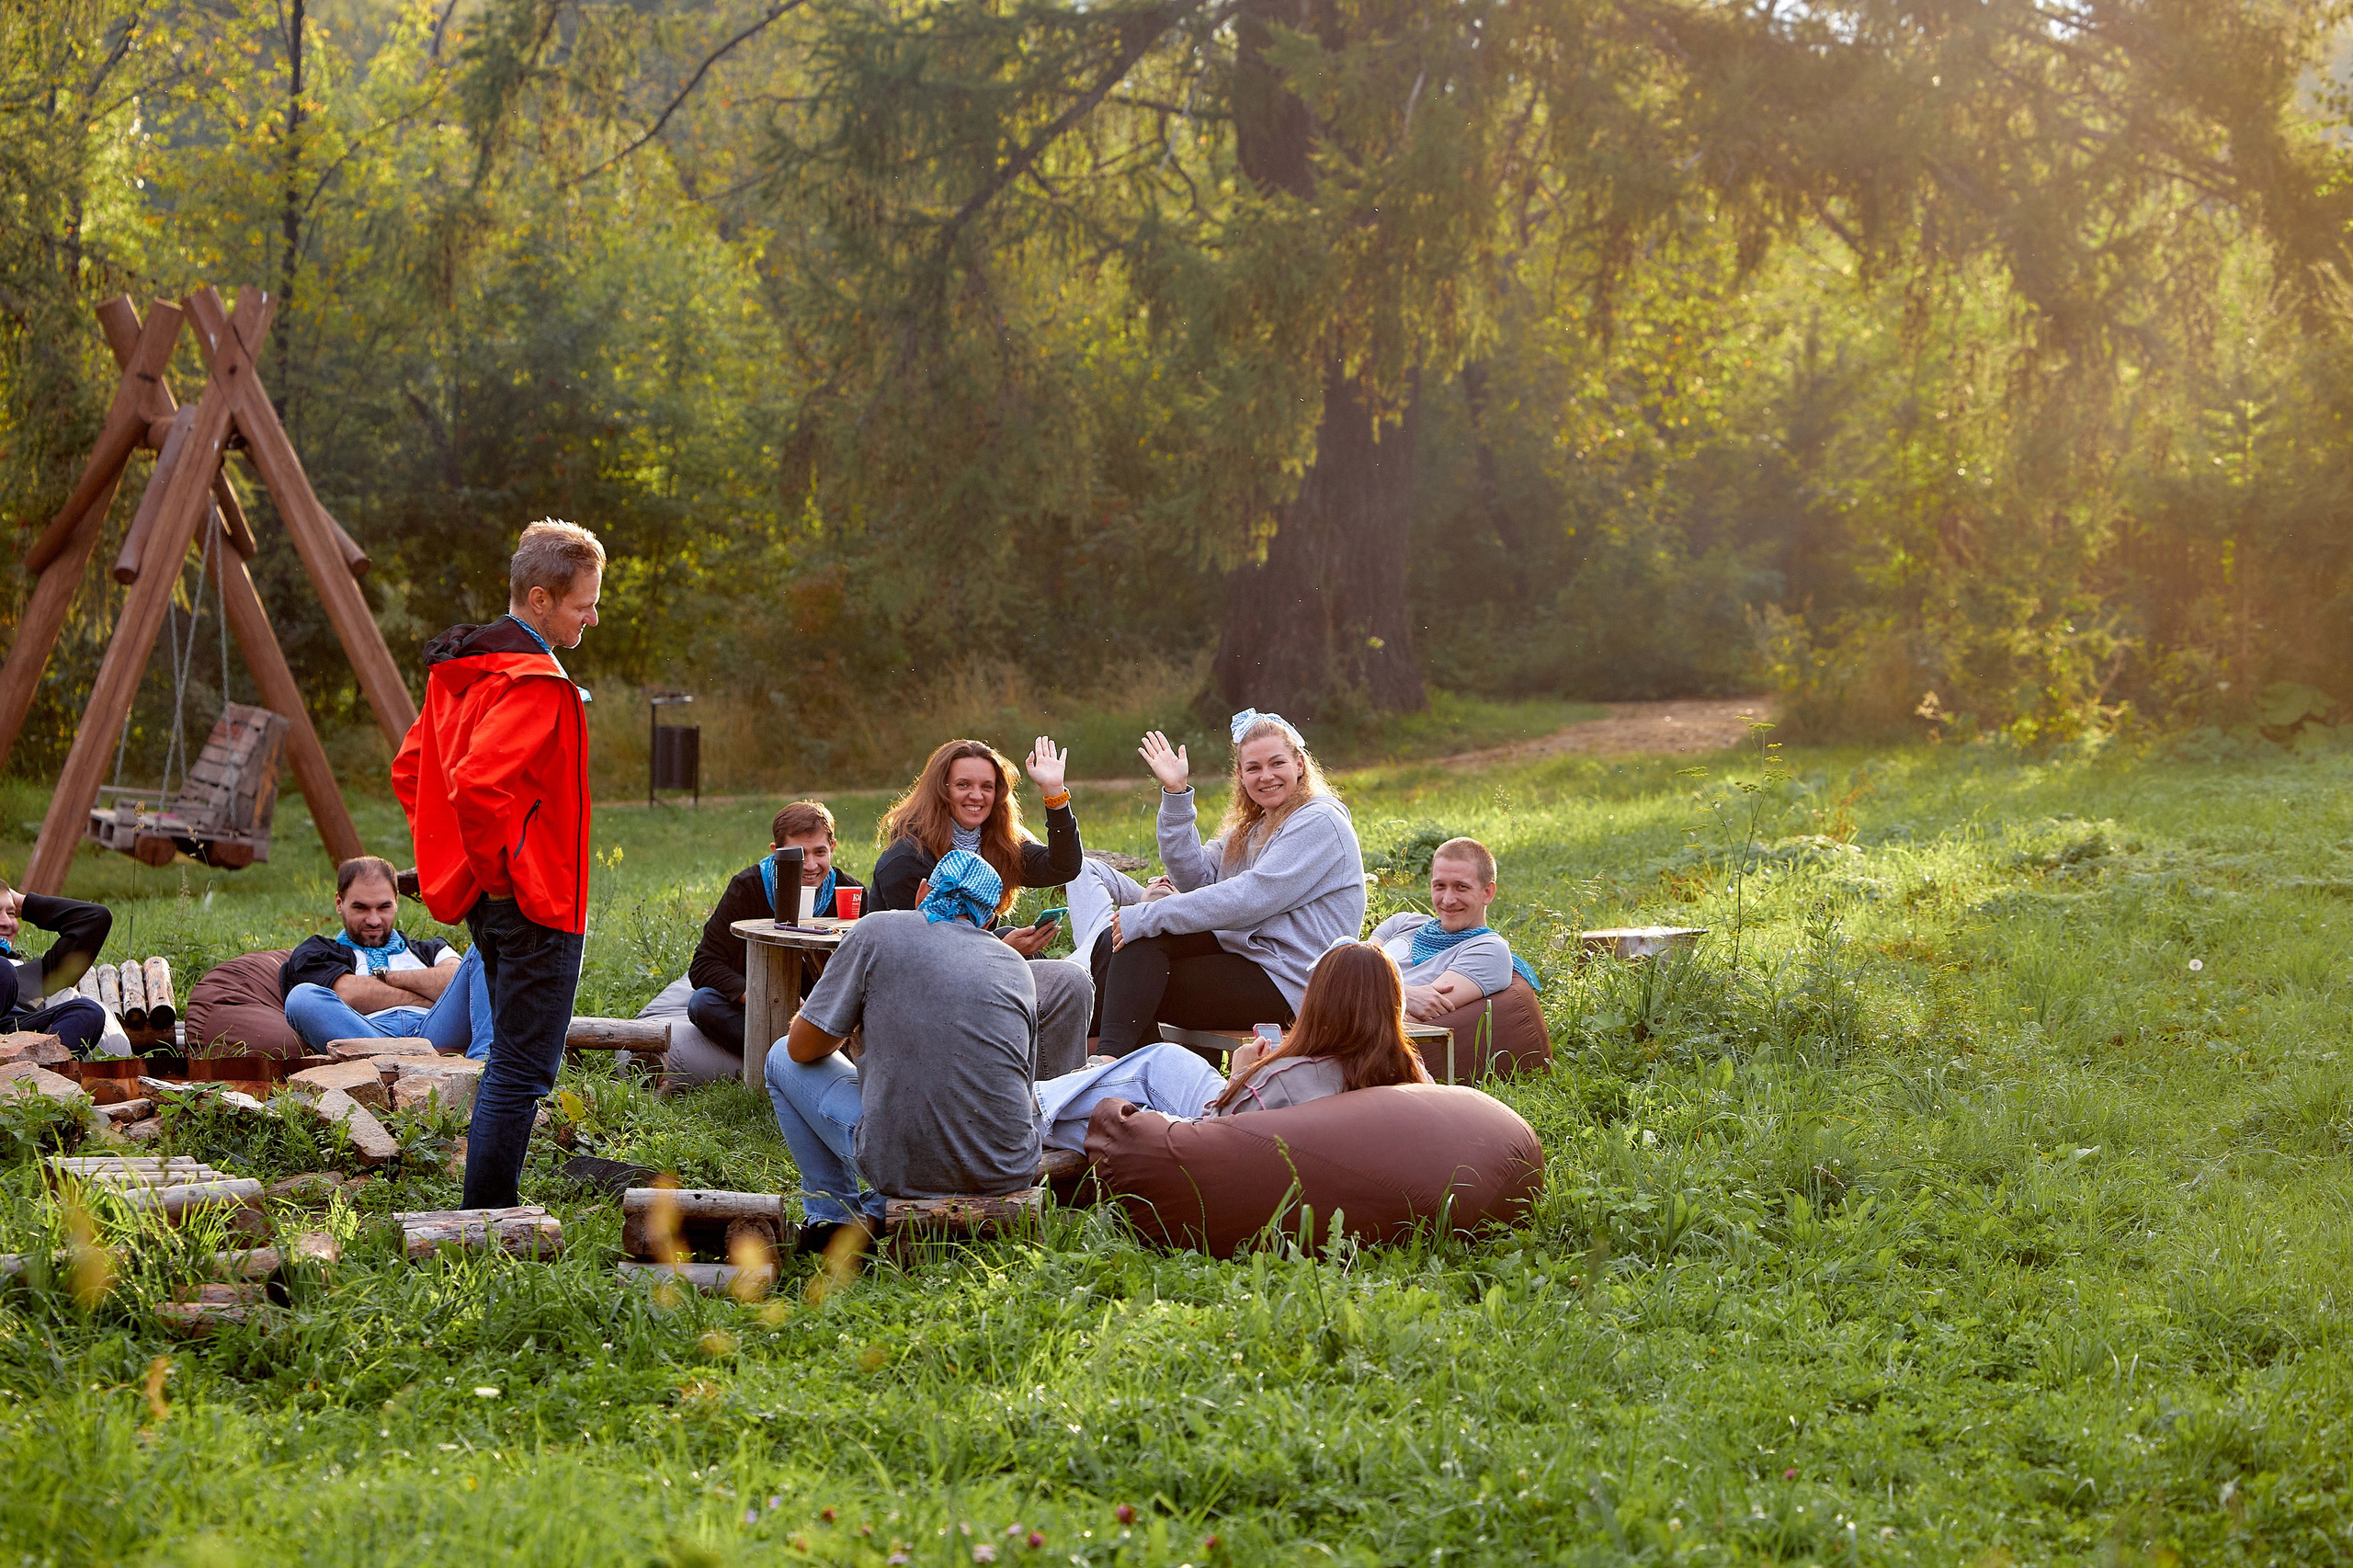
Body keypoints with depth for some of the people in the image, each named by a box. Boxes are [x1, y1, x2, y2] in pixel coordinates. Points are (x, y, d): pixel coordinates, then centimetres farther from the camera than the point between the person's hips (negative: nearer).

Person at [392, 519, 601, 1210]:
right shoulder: (534, 682, -19)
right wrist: (502, 871, -17)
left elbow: (410, 769, 20)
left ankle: (490, 1216, 24)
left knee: (512, 1063, 19)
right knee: (522, 1069, -6)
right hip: (534, 903, -10)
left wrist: (461, 864, 17)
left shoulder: (463, 669, 13)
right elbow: (476, 785, -31)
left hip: (490, 899, 10)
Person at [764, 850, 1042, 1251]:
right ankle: (877, 1212, 27)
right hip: (1008, 1174, 4)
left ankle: (833, 1215, 23)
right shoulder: (1017, 966, 11)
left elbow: (804, 1047, 4)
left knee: (783, 1058, 21)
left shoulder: (878, 930, 0)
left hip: (902, 1166, -3)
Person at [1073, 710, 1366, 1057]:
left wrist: (1148, 917, -22)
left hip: (1284, 984, -9)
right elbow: (1196, 878, 6)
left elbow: (1250, 897, -22)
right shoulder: (1253, 826, 19)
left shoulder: (1319, 823, -12)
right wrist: (1176, 794, -2)